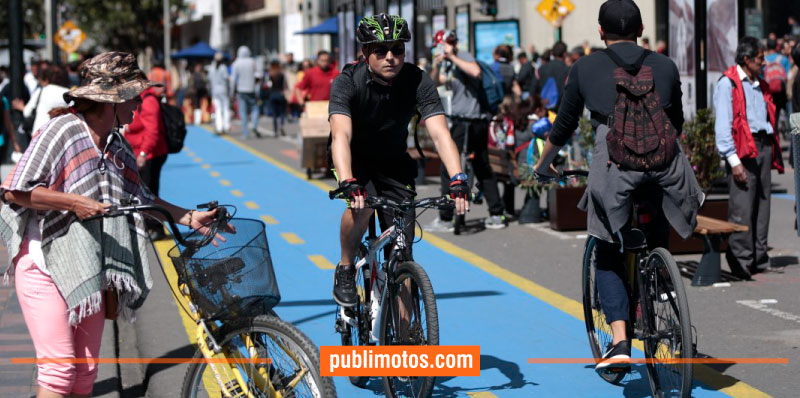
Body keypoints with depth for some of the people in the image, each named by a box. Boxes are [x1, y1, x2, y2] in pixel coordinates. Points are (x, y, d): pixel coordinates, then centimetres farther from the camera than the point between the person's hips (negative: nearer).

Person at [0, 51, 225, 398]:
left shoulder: (118, 145, 13)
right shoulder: (62, 130, -11)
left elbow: (140, 198, 21)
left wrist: (189, 217, 12)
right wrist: (73, 202, -20)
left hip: (89, 272, 8)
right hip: (46, 265, -8)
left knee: (86, 370, 7)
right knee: (59, 370, -13)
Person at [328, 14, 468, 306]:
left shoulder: (417, 82, -22)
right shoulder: (348, 82, -27)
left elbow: (440, 133, -30)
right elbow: (341, 135, -41)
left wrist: (457, 180, -46)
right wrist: (348, 183, -58)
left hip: (394, 162, 2)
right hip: (354, 160, -2)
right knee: (361, 205, -33)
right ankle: (345, 269, -7)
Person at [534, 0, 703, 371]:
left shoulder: (585, 68, 16)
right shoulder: (664, 65, 20)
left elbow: (563, 126, 23)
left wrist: (543, 164, 41)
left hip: (616, 160, -2)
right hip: (665, 159, 2)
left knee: (607, 256, 12)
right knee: (658, 247, 25)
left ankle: (619, 341, -4)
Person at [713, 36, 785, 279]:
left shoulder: (760, 86, 21)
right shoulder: (727, 84, -3)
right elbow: (723, 124, -9)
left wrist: (773, 154, 12)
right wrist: (734, 160, -16)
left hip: (763, 146, 7)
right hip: (743, 150, -7)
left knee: (762, 205, 7)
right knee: (742, 209, -9)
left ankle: (759, 258, 13)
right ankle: (741, 261, -6)